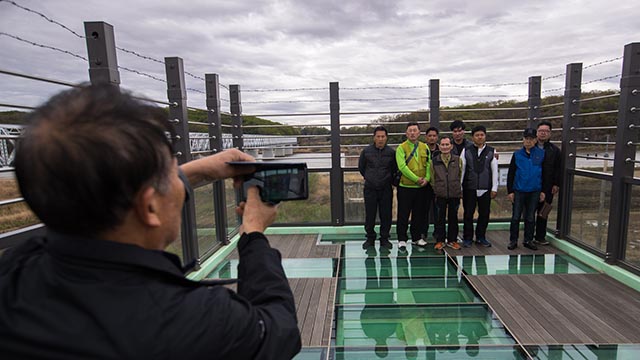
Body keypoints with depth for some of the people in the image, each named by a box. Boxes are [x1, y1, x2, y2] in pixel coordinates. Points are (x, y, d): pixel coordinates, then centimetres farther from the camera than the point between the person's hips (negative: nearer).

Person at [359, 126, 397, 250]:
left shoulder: (391, 152, 0)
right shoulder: (366, 151, 0)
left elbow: (395, 169, 14)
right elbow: (361, 167, 14)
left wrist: (388, 180, 12)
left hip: (386, 189, 0)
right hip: (370, 188, 0)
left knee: (386, 215, 5)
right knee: (369, 215, 5)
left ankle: (384, 238, 20)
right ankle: (370, 238, 20)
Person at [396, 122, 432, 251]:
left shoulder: (425, 147, 8)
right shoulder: (401, 148, -6)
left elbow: (428, 164, 6)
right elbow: (402, 167, -16)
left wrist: (427, 178, -12)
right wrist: (416, 179, -19)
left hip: (422, 187, 4)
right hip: (405, 187, -4)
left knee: (419, 214, 14)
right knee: (403, 215, 2)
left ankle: (417, 237, 28)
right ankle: (402, 239, 12)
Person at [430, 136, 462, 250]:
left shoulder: (458, 160, 3)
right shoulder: (434, 161, 2)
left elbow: (460, 176, 12)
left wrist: (457, 188, 11)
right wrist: (437, 189, 8)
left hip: (455, 194, 1)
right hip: (440, 195, -1)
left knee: (453, 218, 10)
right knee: (440, 218, 5)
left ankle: (452, 240, 22)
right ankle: (440, 240, 15)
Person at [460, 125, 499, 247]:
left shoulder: (491, 151, 4)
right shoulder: (466, 151, 3)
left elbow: (495, 171, 4)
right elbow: (461, 170, 3)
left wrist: (494, 188, 1)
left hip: (485, 189, 1)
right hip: (469, 189, -1)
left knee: (484, 214, 8)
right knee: (468, 214, 5)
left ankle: (481, 237, 25)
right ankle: (467, 238, 18)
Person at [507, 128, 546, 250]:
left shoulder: (541, 154, 1)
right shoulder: (517, 154, -1)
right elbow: (511, 174, 1)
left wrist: (543, 191, 4)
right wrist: (510, 191, -2)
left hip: (535, 191, 1)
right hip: (519, 190, -1)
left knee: (530, 217, 11)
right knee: (516, 217, 4)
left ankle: (528, 240, 23)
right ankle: (513, 240, 14)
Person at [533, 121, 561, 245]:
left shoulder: (555, 150, 8)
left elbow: (558, 169, 6)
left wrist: (556, 184, -2)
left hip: (547, 188, 1)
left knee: (543, 213, 7)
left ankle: (540, 237, 16)